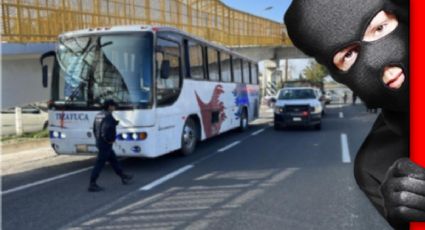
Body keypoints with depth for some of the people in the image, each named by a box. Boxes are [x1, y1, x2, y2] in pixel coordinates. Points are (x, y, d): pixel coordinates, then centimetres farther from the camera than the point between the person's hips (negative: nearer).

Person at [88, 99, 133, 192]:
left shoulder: (99, 115, 11)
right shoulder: (108, 116, -19)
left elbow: (95, 129, 17)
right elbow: (106, 129, -31)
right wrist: (109, 140, -18)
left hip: (99, 142, 10)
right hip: (106, 144, -10)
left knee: (114, 160, 19)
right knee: (100, 164, -4)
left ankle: (123, 177, 31)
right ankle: (92, 185, 2)